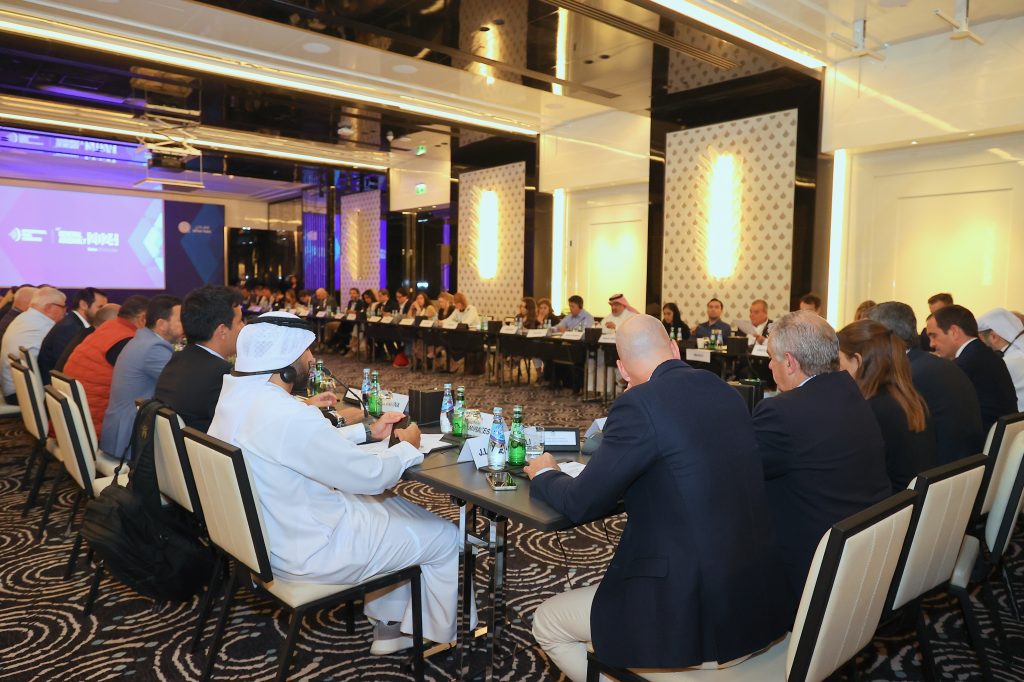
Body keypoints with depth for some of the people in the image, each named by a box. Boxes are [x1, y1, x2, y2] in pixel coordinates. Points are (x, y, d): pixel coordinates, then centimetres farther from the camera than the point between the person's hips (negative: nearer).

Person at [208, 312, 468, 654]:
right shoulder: (288, 417, -32)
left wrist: (368, 431, 9)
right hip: (307, 551, -10)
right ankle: (439, 636, 30)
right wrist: (408, 447, -4)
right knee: (445, 537, 4)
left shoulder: (238, 393, -2)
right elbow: (370, 475, -22)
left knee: (394, 505, 26)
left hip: (267, 530, 10)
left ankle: (389, 626, 34)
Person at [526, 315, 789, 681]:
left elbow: (580, 504, -11)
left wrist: (544, 475, 9)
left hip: (696, 613, -8)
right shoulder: (724, 391, 4)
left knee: (547, 623, 12)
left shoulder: (639, 404, -19)